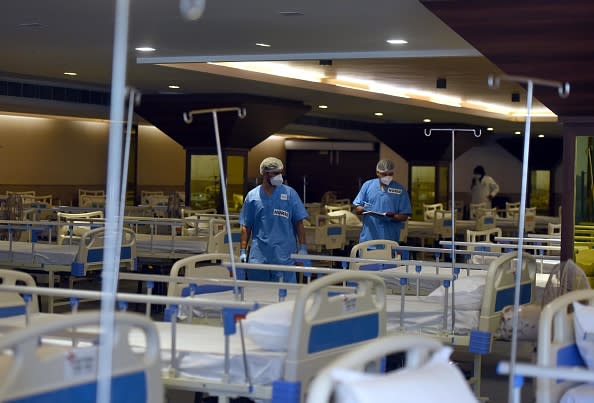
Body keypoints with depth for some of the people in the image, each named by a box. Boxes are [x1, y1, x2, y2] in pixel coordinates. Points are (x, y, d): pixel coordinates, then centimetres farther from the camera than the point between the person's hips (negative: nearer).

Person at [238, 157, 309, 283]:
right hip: (258, 256, 2)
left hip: (284, 256, -1)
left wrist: (303, 248, -5)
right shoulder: (252, 196, 6)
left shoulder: (290, 194, 2)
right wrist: (243, 252, 4)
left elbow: (299, 223, 3)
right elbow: (246, 227, 9)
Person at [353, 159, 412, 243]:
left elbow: (404, 216, 2)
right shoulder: (368, 185, 8)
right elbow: (357, 208, 8)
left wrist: (392, 217, -19)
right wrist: (363, 209, -15)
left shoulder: (400, 190, 3)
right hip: (368, 237, 1)